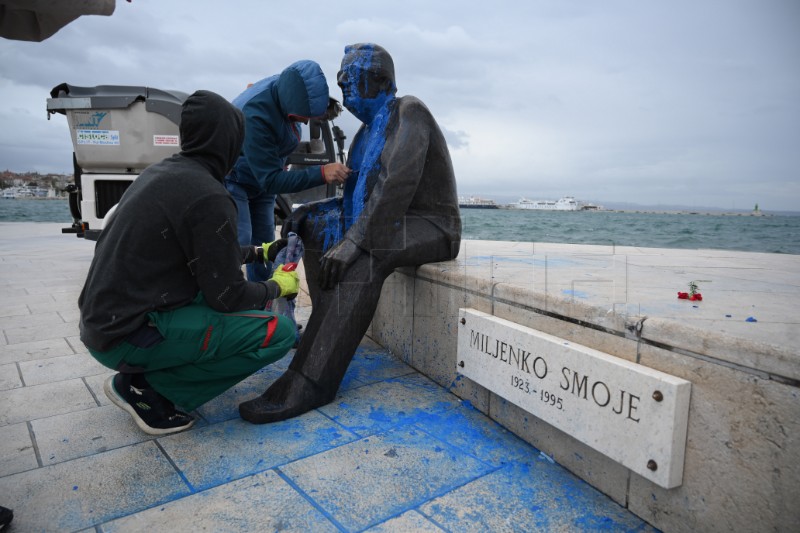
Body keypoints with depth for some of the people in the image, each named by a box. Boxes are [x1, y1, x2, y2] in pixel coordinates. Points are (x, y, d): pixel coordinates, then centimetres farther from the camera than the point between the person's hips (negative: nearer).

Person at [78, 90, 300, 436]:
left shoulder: (160, 172, 9)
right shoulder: (209, 197, -20)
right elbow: (227, 296, -15)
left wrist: (260, 252, 28)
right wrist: (277, 287, 4)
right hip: (129, 335, -9)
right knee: (279, 332, -13)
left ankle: (145, 374, 13)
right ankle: (147, 387, -3)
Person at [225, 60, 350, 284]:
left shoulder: (290, 87, -15)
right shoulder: (255, 113, -37)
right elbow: (271, 180, -35)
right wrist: (321, 173, -44)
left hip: (263, 179, 7)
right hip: (232, 181, -7)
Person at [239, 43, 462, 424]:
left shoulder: (407, 112, -10)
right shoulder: (370, 130, 18)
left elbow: (398, 183, -27)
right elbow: (359, 196, 17)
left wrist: (354, 239, -34)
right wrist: (312, 209, 1)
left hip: (432, 227, -9)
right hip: (399, 224, 9)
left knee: (363, 256, -35)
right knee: (317, 227, 1)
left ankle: (310, 382, -36)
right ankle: (331, 332, -6)